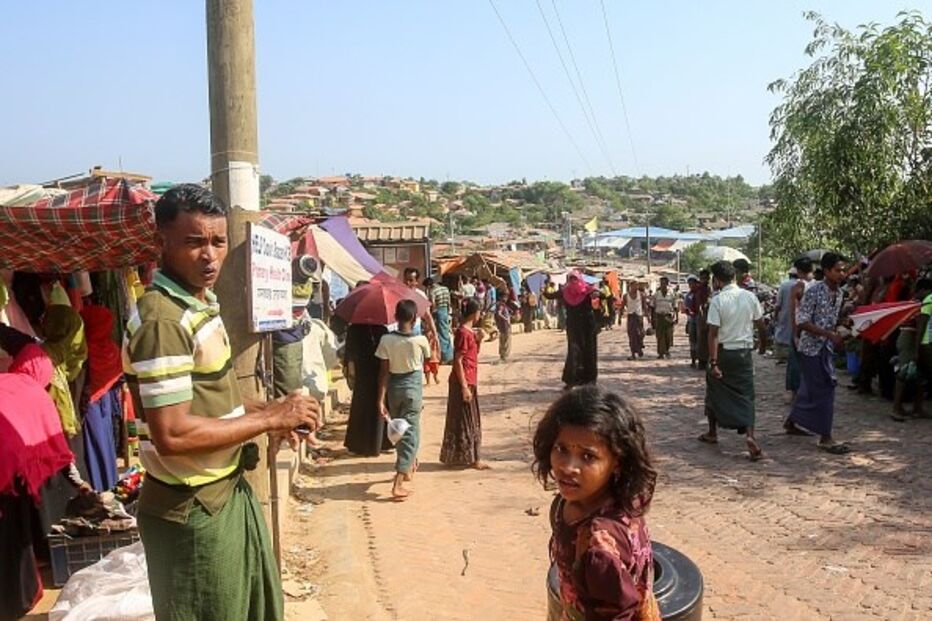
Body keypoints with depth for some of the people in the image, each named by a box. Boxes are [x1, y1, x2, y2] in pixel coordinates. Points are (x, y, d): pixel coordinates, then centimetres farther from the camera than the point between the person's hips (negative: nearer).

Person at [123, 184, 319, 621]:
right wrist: (269, 419, -21)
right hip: (191, 510, -10)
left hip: (229, 491, 10)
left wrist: (259, 414, 1)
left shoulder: (202, 302, 7)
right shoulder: (162, 320, -24)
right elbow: (173, 434, -29)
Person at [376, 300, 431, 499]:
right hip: (413, 387, -3)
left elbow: (384, 372, -10)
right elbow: (428, 356, 7)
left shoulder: (386, 340, -11)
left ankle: (408, 467, 43)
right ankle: (398, 484, -6)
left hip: (393, 387, 3)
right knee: (410, 434, 1)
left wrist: (381, 400, -8)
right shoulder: (420, 340, -14)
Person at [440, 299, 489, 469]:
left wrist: (478, 339, 4)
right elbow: (457, 361, -20)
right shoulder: (463, 332, -17)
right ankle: (471, 458, 5)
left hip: (469, 381, 10)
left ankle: (471, 457, 24)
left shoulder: (469, 331, 11)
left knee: (471, 421, 15)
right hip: (464, 382, -10)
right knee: (465, 421, -2)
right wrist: (464, 387, -21)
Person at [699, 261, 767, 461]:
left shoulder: (717, 301, -13)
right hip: (744, 352, 3)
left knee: (714, 391, 17)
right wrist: (763, 345, 25)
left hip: (723, 351, -3)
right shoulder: (750, 297, -1)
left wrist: (713, 362, -16)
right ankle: (750, 436, -15)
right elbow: (761, 326, 7)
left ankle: (712, 433, 31)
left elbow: (713, 333, -17)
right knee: (745, 395, 6)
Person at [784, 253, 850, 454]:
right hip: (811, 347, -8)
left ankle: (791, 422, 30)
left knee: (810, 388, 15)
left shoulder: (839, 294, 7)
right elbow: (802, 322, -19)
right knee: (823, 390, -7)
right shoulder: (814, 291, -16)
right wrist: (830, 334, -24)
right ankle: (825, 438, -1)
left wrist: (838, 337, 3)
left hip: (826, 348, 8)